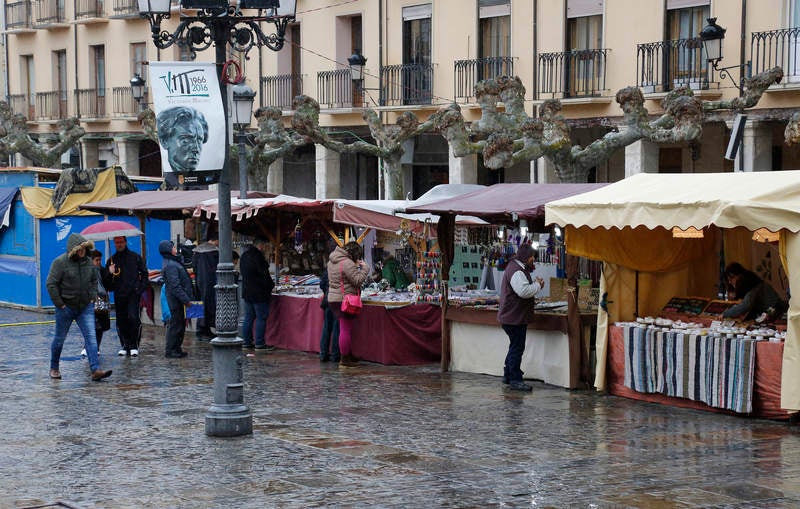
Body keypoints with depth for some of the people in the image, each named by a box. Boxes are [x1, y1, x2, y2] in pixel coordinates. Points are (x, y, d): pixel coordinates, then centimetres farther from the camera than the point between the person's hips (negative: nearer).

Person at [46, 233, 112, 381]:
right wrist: (59, 304, -13)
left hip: (85, 308, 4)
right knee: (59, 338, 9)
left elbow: (94, 280, 21)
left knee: (91, 337, -9)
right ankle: (54, 368, 28)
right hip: (66, 308, -4)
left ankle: (96, 370, -15)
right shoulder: (60, 262, -11)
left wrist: (92, 298, 9)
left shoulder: (88, 262, 6)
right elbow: (51, 284, -12)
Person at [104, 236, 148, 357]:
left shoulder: (135, 257, 7)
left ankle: (134, 346, -7)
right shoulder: (111, 260, 13)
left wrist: (140, 288, -2)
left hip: (134, 294, -3)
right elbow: (105, 281, 13)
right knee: (121, 322, 3)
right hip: (119, 295, 3)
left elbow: (144, 274, 10)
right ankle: (124, 346, 14)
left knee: (134, 318, -15)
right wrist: (110, 273, -9)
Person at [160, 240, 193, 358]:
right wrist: (186, 300, -20)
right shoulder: (170, 265, -18)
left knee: (181, 325, 14)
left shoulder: (173, 263, 16)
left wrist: (186, 298, 19)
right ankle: (170, 351, 0)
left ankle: (176, 349, 21)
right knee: (175, 325, -5)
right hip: (177, 300, -10)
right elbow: (175, 286, -22)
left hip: (179, 300, 10)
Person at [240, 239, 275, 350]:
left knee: (248, 318, 13)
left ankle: (247, 342, 15)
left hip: (247, 291, 9)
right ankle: (260, 343, -3)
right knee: (261, 318, -3)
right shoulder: (258, 256, -17)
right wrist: (271, 285, 0)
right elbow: (264, 274, -18)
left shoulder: (244, 256, 12)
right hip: (259, 293, -9)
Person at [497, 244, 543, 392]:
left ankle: (508, 375, 28)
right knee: (517, 347, -7)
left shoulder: (516, 268, 16)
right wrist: (538, 285, -15)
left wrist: (534, 284, 9)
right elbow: (523, 291, -30)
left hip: (512, 316, 11)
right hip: (515, 317, -11)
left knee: (515, 346, 19)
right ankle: (515, 380, -5)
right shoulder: (517, 271, -20)